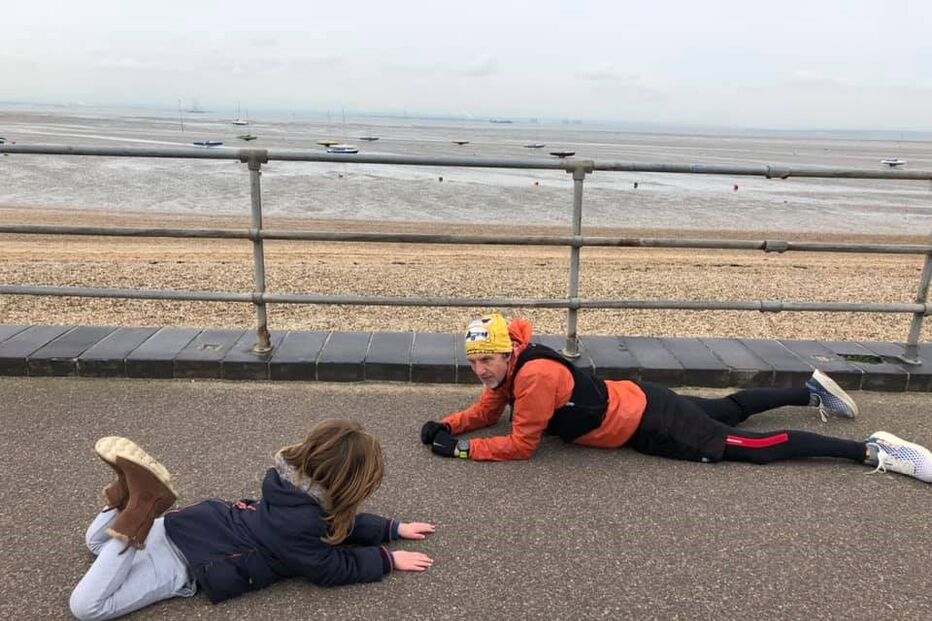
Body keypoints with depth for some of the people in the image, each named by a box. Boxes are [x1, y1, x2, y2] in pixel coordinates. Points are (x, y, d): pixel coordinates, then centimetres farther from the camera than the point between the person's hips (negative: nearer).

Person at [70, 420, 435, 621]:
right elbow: (333, 568, -16)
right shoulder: (297, 525, -28)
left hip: (194, 526, 7)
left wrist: (393, 528, 14)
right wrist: (388, 560, -7)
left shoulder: (298, 485, -2)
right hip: (186, 562, -7)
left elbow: (340, 523, 14)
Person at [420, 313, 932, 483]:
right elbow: (487, 411, 11)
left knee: (755, 448, -2)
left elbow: (521, 445, -24)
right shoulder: (509, 369, -2)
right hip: (634, 403, 8)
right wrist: (445, 427, -4)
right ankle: (812, 391, 44)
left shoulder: (534, 376, -29)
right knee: (730, 409, 26)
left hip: (649, 424, -8)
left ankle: (873, 451, 7)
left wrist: (461, 449, -20)